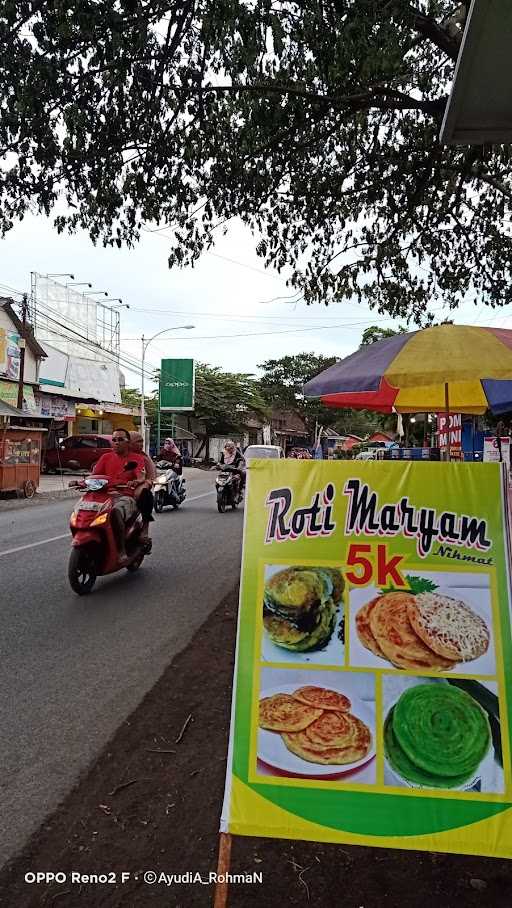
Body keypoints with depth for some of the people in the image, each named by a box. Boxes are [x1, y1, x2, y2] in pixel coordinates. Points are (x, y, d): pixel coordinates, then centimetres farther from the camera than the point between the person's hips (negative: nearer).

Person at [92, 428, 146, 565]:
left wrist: (136, 482, -29)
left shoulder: (136, 458, 12)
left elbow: (141, 477, -5)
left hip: (125, 496, -4)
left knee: (115, 512, -38)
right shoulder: (106, 457, 24)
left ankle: (122, 551, -30)